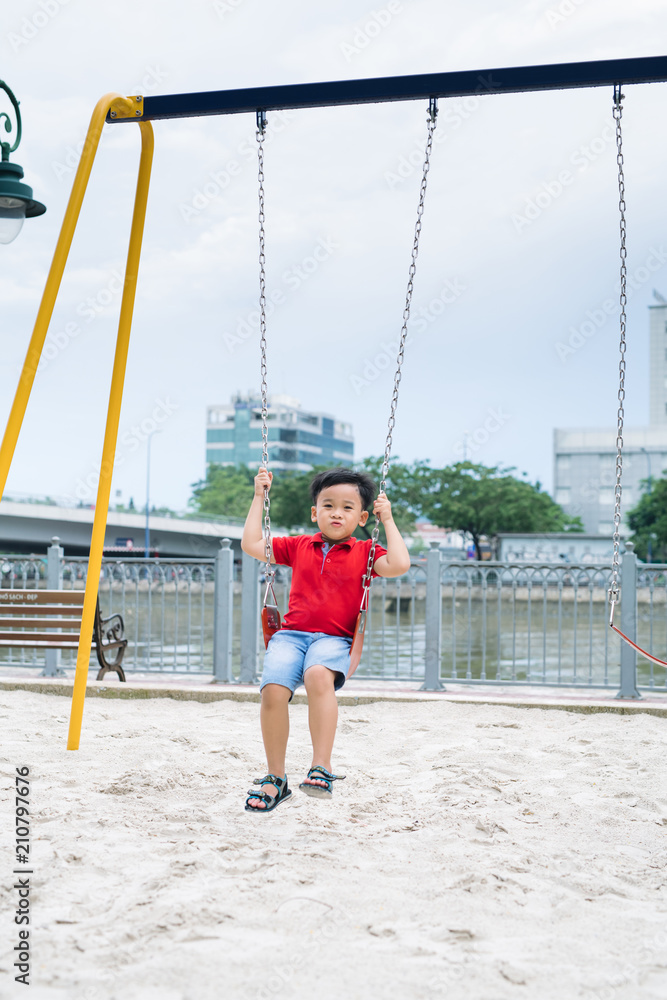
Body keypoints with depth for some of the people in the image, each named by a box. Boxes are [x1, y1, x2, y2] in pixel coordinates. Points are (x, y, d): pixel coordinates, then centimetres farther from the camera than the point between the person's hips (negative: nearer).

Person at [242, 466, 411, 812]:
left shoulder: (365, 552, 12)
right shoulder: (299, 546, 19)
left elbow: (399, 565, -6)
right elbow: (251, 545, 19)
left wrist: (388, 521, 2)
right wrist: (259, 498, 20)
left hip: (334, 639, -2)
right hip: (291, 634, 3)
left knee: (318, 675, -38)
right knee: (273, 688, -26)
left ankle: (321, 766, -33)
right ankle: (276, 779, -10)